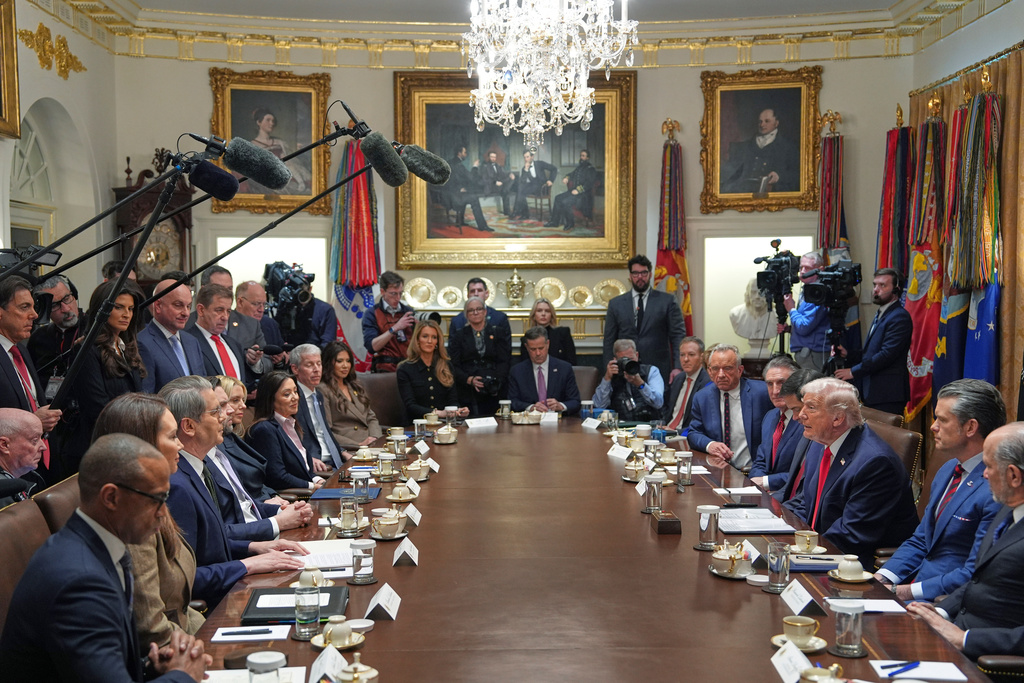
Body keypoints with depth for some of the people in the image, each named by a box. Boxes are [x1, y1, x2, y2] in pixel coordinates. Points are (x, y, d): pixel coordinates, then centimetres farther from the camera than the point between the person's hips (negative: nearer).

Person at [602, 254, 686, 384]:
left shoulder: (667, 301, 6)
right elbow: (609, 341, 11)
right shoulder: (616, 304, 11)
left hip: (659, 372, -1)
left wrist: (677, 367, -10)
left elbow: (678, 336, 2)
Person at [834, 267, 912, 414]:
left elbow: (887, 354, -20)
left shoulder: (900, 317, -12)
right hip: (872, 391, 9)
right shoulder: (880, 315, 20)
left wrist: (854, 372, -14)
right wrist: (848, 355, 3)